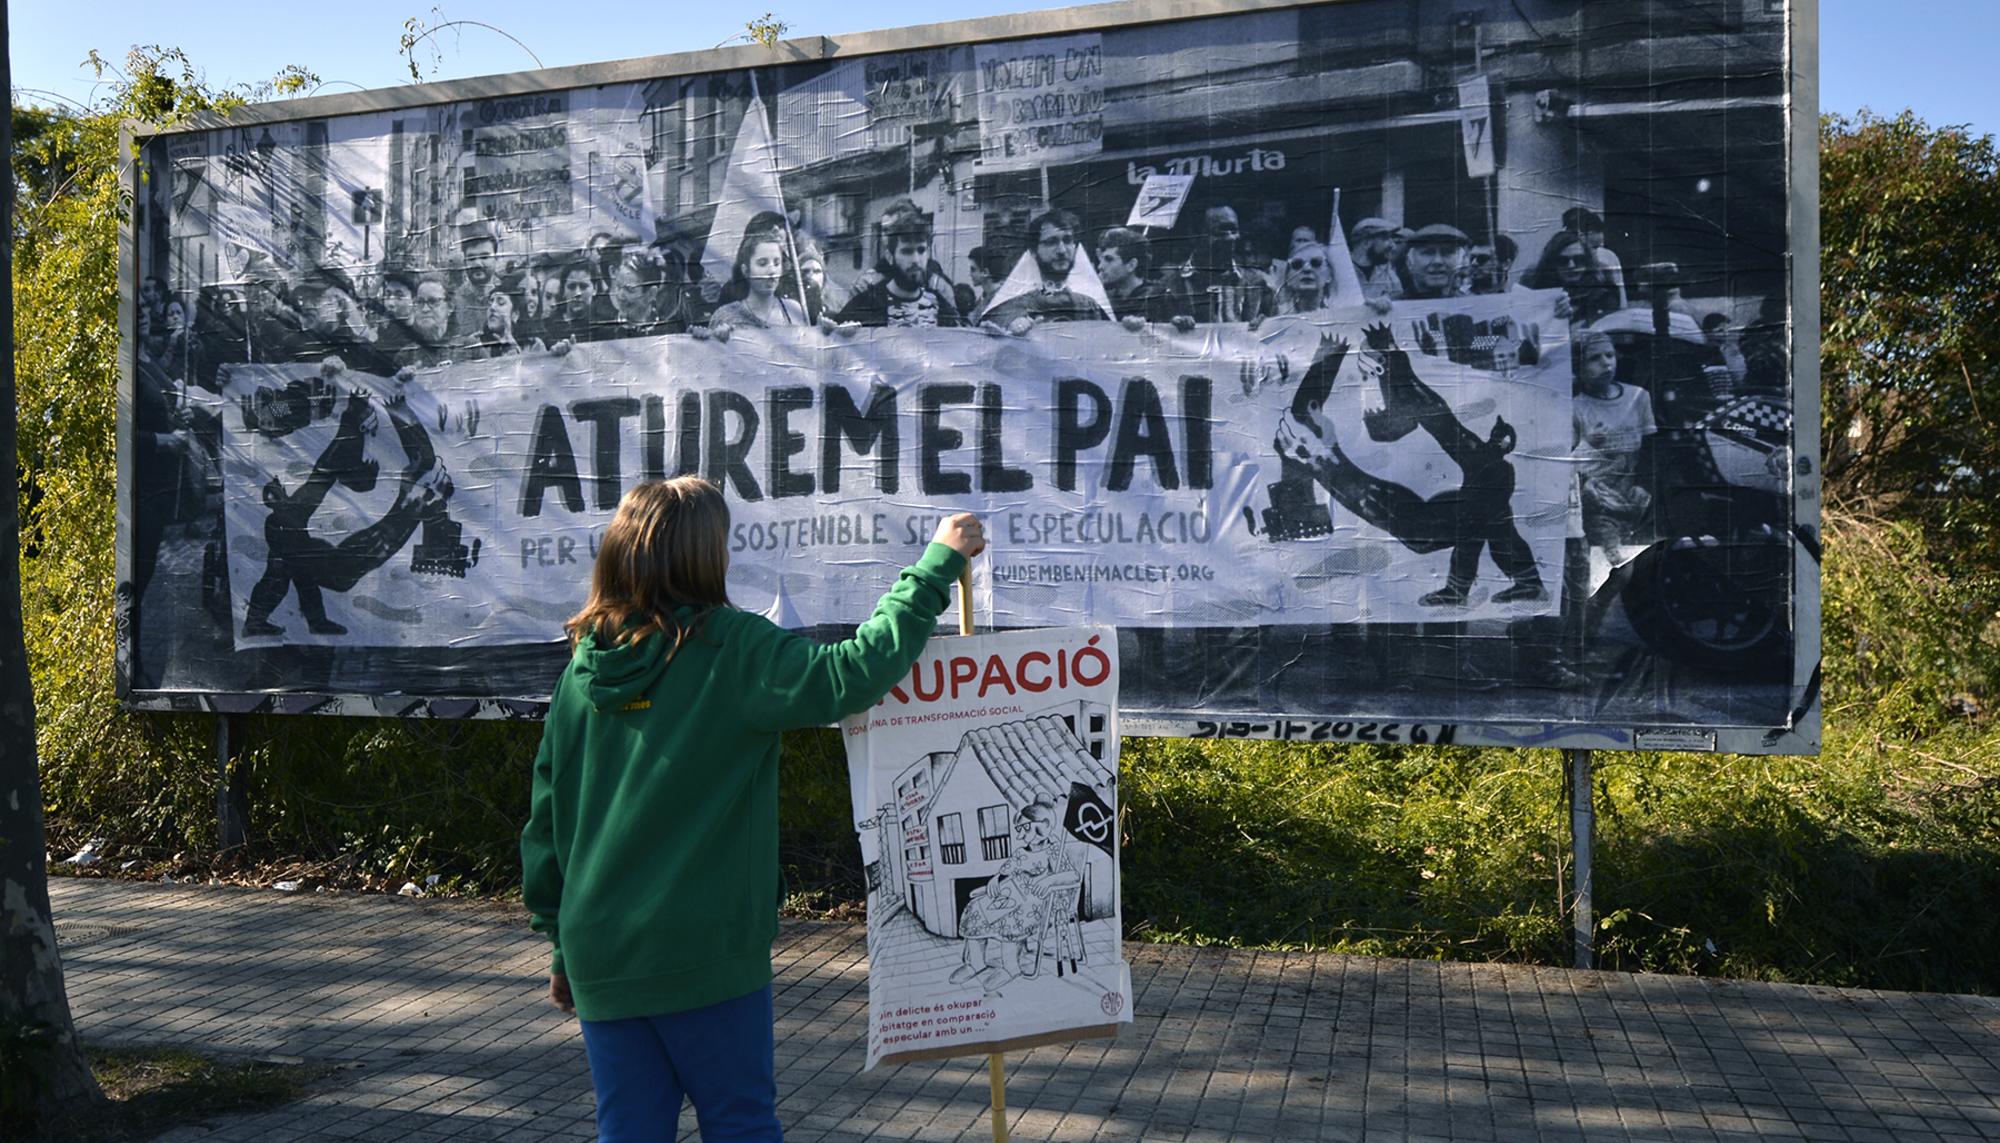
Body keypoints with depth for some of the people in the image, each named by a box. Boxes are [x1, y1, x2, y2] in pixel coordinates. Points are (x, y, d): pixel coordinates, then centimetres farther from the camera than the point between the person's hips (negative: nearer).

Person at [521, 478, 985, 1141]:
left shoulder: (583, 666, 5)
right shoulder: (732, 649, -12)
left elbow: (546, 813, 8)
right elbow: (853, 673, -19)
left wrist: (560, 942, 18)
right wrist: (937, 564, -9)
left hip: (598, 954, 6)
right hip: (702, 953, -5)